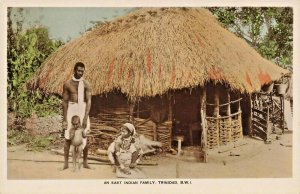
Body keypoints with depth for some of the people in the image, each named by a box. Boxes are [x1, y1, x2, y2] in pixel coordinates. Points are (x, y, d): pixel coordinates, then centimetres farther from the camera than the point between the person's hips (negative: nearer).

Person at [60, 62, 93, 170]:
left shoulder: (86, 84, 0)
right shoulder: (67, 84, 0)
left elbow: (88, 101, -7)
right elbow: (65, 102, 0)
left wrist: (85, 118, -17)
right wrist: (64, 119, -5)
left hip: (83, 111, 1)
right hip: (71, 111, 0)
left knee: (85, 138, 5)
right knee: (68, 138, 0)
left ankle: (85, 163, 16)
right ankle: (66, 163, 9)